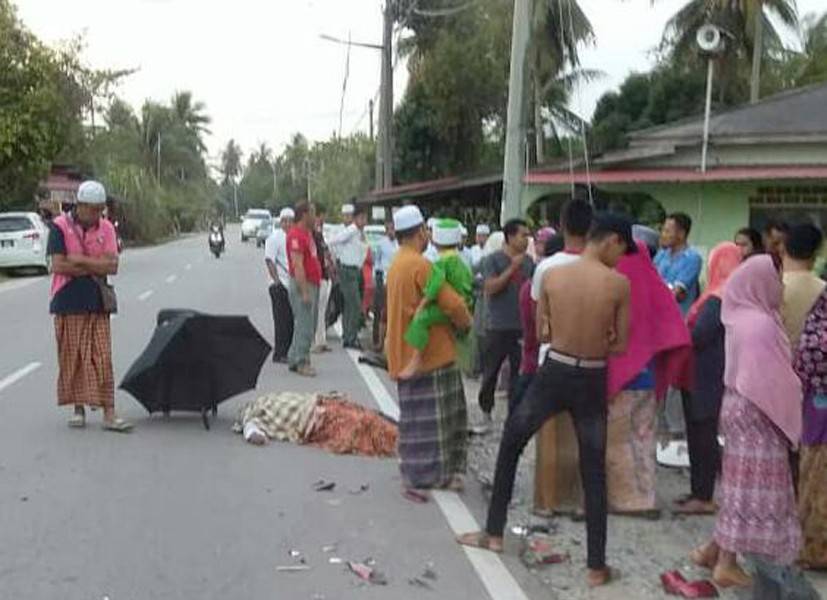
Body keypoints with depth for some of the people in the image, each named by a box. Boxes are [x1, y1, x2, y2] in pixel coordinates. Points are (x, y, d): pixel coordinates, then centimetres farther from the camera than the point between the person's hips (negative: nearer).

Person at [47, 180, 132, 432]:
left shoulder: (106, 228, 5)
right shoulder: (60, 226, -4)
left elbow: (112, 265, -5)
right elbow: (58, 265, -13)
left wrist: (80, 261, -13)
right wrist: (96, 267, -8)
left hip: (98, 303, 2)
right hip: (68, 303, -2)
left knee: (102, 359, -1)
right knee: (72, 358, 4)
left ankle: (109, 414, -1)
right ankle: (78, 409, 17)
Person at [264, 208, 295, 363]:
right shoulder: (275, 237, -9)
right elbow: (269, 260, -17)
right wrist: (277, 280, -23)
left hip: (292, 285, 8)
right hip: (280, 286, -8)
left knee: (290, 320, 10)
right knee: (282, 320, -6)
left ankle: (286, 352, 19)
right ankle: (279, 354, 0)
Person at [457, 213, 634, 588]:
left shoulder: (552, 275, -5)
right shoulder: (619, 284, -10)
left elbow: (542, 334, 4)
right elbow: (620, 346, -4)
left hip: (554, 374, 1)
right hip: (592, 382, -1)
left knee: (510, 445, 21)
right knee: (594, 473, 9)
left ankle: (494, 534, 27)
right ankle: (596, 567, 13)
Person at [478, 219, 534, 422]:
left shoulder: (528, 261, 7)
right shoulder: (493, 260, -6)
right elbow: (490, 288, -17)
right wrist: (512, 268, -18)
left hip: (522, 327, 4)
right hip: (498, 327, -4)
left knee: (519, 370, 7)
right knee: (491, 369, 8)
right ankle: (485, 408, 25)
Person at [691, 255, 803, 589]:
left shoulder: (741, 316, 8)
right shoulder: (760, 324, -21)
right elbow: (769, 380, -21)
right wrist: (787, 412, -8)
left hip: (740, 405, 9)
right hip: (756, 412, -9)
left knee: (741, 485, 16)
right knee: (753, 488, 0)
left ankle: (715, 550, 23)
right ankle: (726, 564, 8)